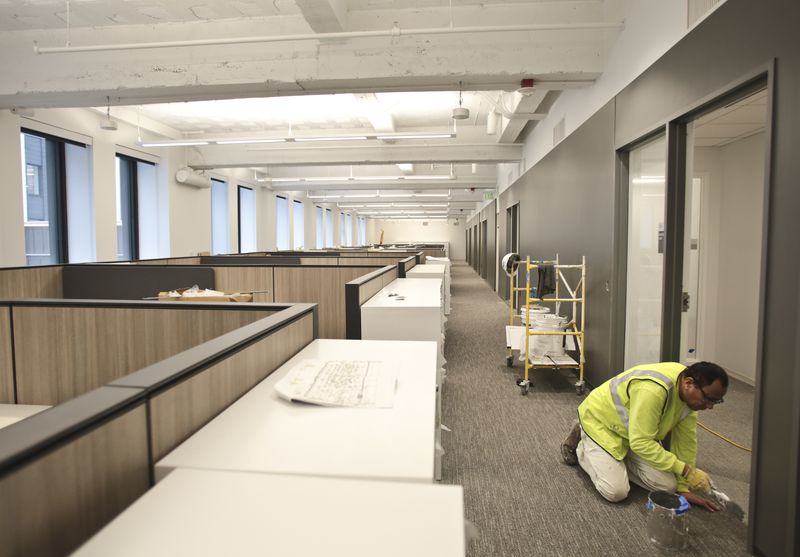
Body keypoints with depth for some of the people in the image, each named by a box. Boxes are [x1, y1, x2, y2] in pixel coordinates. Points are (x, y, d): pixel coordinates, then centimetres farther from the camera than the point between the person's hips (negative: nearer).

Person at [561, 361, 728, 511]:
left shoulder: (690, 393, -12)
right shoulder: (653, 390, -40)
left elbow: (686, 440, -5)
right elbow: (640, 443, -35)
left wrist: (683, 487, -4)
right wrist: (685, 470, -29)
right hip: (601, 421, -8)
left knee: (667, 486, -5)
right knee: (616, 492, -15)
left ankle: (620, 460, 19)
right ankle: (580, 445, 9)